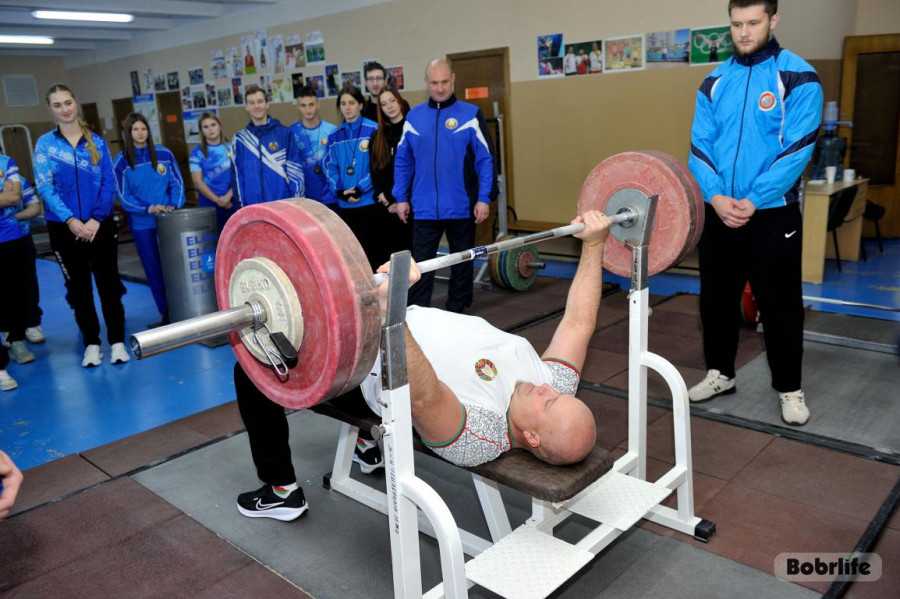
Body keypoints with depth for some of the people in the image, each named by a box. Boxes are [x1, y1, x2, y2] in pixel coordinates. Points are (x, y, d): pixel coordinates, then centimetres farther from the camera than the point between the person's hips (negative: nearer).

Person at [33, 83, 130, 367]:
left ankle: (117, 341, 13)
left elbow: (109, 183, -1)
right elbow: (45, 187, -6)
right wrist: (70, 220, -18)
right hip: (64, 227, 0)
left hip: (100, 224, 0)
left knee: (109, 283, 2)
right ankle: (91, 343, 20)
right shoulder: (45, 143, 2)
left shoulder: (97, 142, 5)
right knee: (78, 287, 9)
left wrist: (96, 218, -13)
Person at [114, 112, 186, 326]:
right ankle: (166, 313, 14)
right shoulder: (121, 161, -2)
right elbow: (123, 196, -3)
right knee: (154, 268, 5)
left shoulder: (164, 154, 1)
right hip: (141, 223, 0)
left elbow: (177, 183, 5)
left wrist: (174, 205, -10)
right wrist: (148, 208, -17)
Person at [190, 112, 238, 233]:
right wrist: (217, 199, -10)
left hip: (233, 202, 1)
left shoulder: (231, 147, 8)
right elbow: (198, 182, 1)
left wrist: (228, 196, -11)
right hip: (209, 205, -1)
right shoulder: (197, 152, 6)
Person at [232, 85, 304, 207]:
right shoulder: (240, 139, 7)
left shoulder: (285, 133, 2)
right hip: (253, 207, 1)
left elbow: (296, 170, 0)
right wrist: (242, 204, 3)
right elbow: (238, 174, 9)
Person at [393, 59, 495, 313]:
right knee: (420, 264, 2)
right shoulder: (413, 117, 6)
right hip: (424, 208, 1)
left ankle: (457, 312, 26)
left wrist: (485, 198, -10)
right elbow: (402, 161, 9)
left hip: (462, 207, -1)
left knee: (462, 262, 12)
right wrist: (401, 197, 4)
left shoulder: (471, 115, -1)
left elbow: (485, 159, -4)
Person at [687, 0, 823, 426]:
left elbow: (797, 149, -12)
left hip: (773, 213, -4)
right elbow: (700, 146, 2)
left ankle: (789, 388, 20)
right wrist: (716, 197, -14)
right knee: (716, 298, 12)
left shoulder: (797, 77, -5)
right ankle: (720, 374, 29)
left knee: (780, 304, 4)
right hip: (718, 212, 4)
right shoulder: (714, 82, 7)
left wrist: (754, 201, -20)